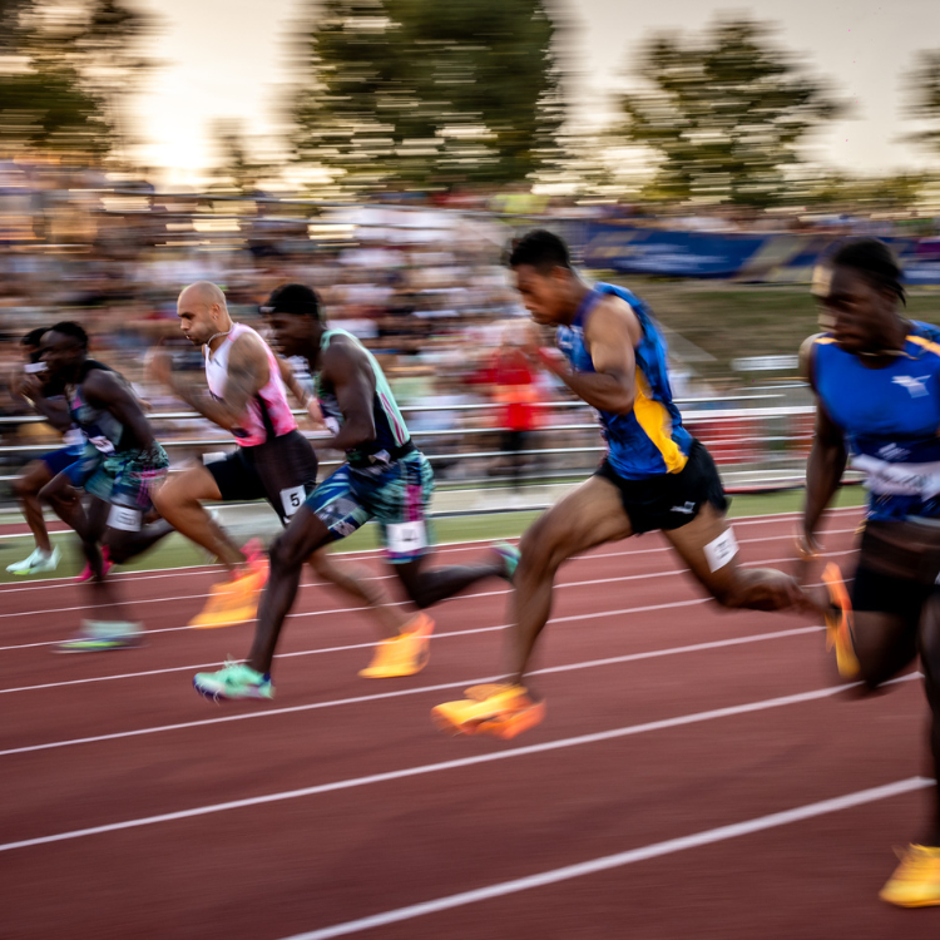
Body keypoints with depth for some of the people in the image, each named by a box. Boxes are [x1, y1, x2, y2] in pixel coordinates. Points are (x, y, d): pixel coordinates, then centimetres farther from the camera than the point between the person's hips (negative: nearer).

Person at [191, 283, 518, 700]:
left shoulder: (339, 355, -23)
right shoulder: (322, 356, 7)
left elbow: (362, 431, -31)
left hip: (398, 477, -9)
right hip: (360, 473, 9)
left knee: (418, 590, 1)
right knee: (286, 551, -4)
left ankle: (500, 564, 28)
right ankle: (256, 672, -4)